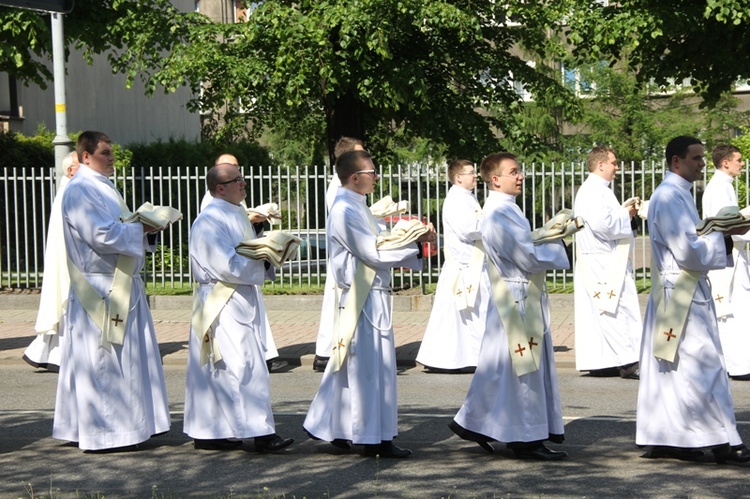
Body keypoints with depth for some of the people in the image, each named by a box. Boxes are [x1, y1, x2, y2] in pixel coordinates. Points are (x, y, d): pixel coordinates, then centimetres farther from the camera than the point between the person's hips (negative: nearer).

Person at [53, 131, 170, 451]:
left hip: (122, 284, 10)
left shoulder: (103, 187, 18)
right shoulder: (79, 191, -13)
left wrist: (143, 226, 6)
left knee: (128, 358, 12)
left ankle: (128, 425, 19)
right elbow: (100, 235, -23)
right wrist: (140, 228, -14)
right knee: (103, 361, -5)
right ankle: (102, 432, 2)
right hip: (99, 289, -10)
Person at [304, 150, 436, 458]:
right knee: (371, 366, -4)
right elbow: (373, 253, -20)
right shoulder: (345, 211, -17)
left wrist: (414, 239, 7)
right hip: (363, 298, -10)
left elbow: (375, 247, 18)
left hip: (371, 296, 10)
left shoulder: (356, 207, 16)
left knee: (351, 363, 15)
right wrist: (416, 240, -14)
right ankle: (374, 439, 4)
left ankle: (327, 426, 24)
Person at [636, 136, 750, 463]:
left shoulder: (678, 194, 16)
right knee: (703, 365, -7)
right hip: (681, 295, -10)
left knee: (672, 369, 10)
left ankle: (664, 439, 15)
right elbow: (688, 251, -21)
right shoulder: (668, 198, -16)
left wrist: (722, 234, 7)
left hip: (682, 293, 10)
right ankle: (723, 442, -2)